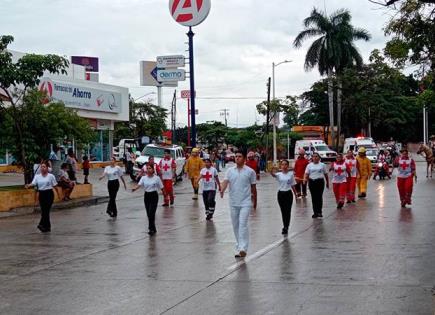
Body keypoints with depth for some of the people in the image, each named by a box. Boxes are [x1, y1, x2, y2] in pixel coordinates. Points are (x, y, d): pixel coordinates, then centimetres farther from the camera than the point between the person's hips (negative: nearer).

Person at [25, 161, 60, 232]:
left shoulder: (51, 176, -2)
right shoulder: (37, 176, 6)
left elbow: (55, 186, 2)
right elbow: (33, 183, -7)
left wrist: (58, 194, 6)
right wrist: (29, 185, -28)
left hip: (49, 194, -4)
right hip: (41, 194, 4)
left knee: (46, 210, -13)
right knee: (43, 210, 4)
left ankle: (42, 224, -21)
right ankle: (48, 226, 14)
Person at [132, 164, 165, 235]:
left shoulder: (157, 178, -5)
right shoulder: (144, 178, 2)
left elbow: (162, 188, 0)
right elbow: (139, 184, -13)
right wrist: (134, 188, -33)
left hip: (154, 195, -4)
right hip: (146, 195, 4)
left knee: (151, 213, -14)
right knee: (148, 214, 8)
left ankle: (151, 229, -10)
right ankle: (153, 229, 21)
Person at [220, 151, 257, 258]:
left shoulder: (250, 171, -1)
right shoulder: (230, 171, 6)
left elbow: (253, 187, 6)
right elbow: (226, 181, -8)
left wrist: (255, 200, 11)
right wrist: (222, 190, -28)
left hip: (245, 203, -4)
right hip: (233, 203, 4)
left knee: (243, 225, -15)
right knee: (235, 225, 10)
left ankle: (243, 248, -18)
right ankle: (239, 246, 23)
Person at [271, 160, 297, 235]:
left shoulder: (291, 174, 0)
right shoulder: (279, 174, -3)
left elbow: (293, 185, 6)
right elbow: (273, 175, -26)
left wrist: (295, 194, 4)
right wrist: (273, 172, -49)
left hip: (288, 193, -1)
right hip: (281, 193, 1)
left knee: (288, 211, -3)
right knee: (283, 212, 10)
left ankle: (285, 228, 0)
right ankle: (285, 227, 23)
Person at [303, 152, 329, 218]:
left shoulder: (322, 165, 5)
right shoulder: (309, 165, 7)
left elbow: (326, 174, 11)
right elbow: (306, 174, 0)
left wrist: (327, 183, 12)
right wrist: (305, 179, -19)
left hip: (320, 182, -2)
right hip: (312, 182, 2)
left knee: (319, 197, -7)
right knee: (314, 198, 4)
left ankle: (319, 212, -1)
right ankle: (315, 212, 10)